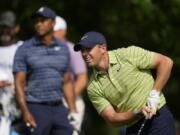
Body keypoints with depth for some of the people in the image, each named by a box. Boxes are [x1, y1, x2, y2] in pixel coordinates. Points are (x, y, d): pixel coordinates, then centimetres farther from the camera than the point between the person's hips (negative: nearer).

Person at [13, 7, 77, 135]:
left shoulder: (63, 49, 11)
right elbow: (19, 83, -5)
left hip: (58, 108, 4)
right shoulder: (25, 49, -1)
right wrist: (25, 112, -16)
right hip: (36, 108, -4)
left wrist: (73, 110, 8)